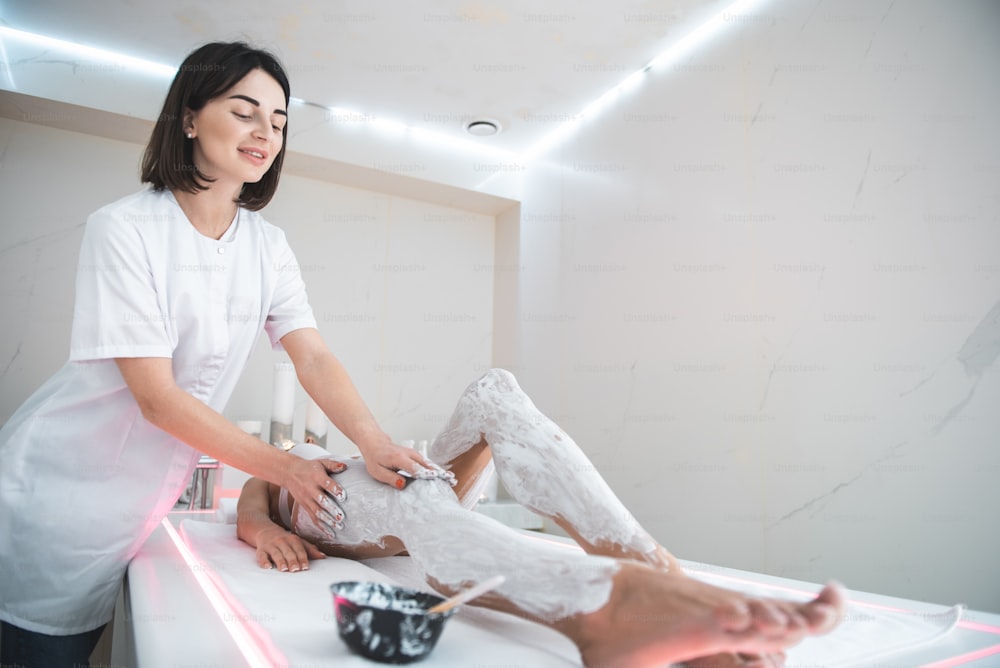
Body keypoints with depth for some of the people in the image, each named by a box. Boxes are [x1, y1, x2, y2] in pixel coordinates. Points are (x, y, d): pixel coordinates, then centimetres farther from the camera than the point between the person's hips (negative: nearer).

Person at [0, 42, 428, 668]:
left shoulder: (268, 246, -1)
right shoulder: (125, 229, -18)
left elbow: (314, 358, -10)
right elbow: (158, 397, -22)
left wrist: (375, 443, -26)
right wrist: (285, 468, -22)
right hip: (57, 492, -5)